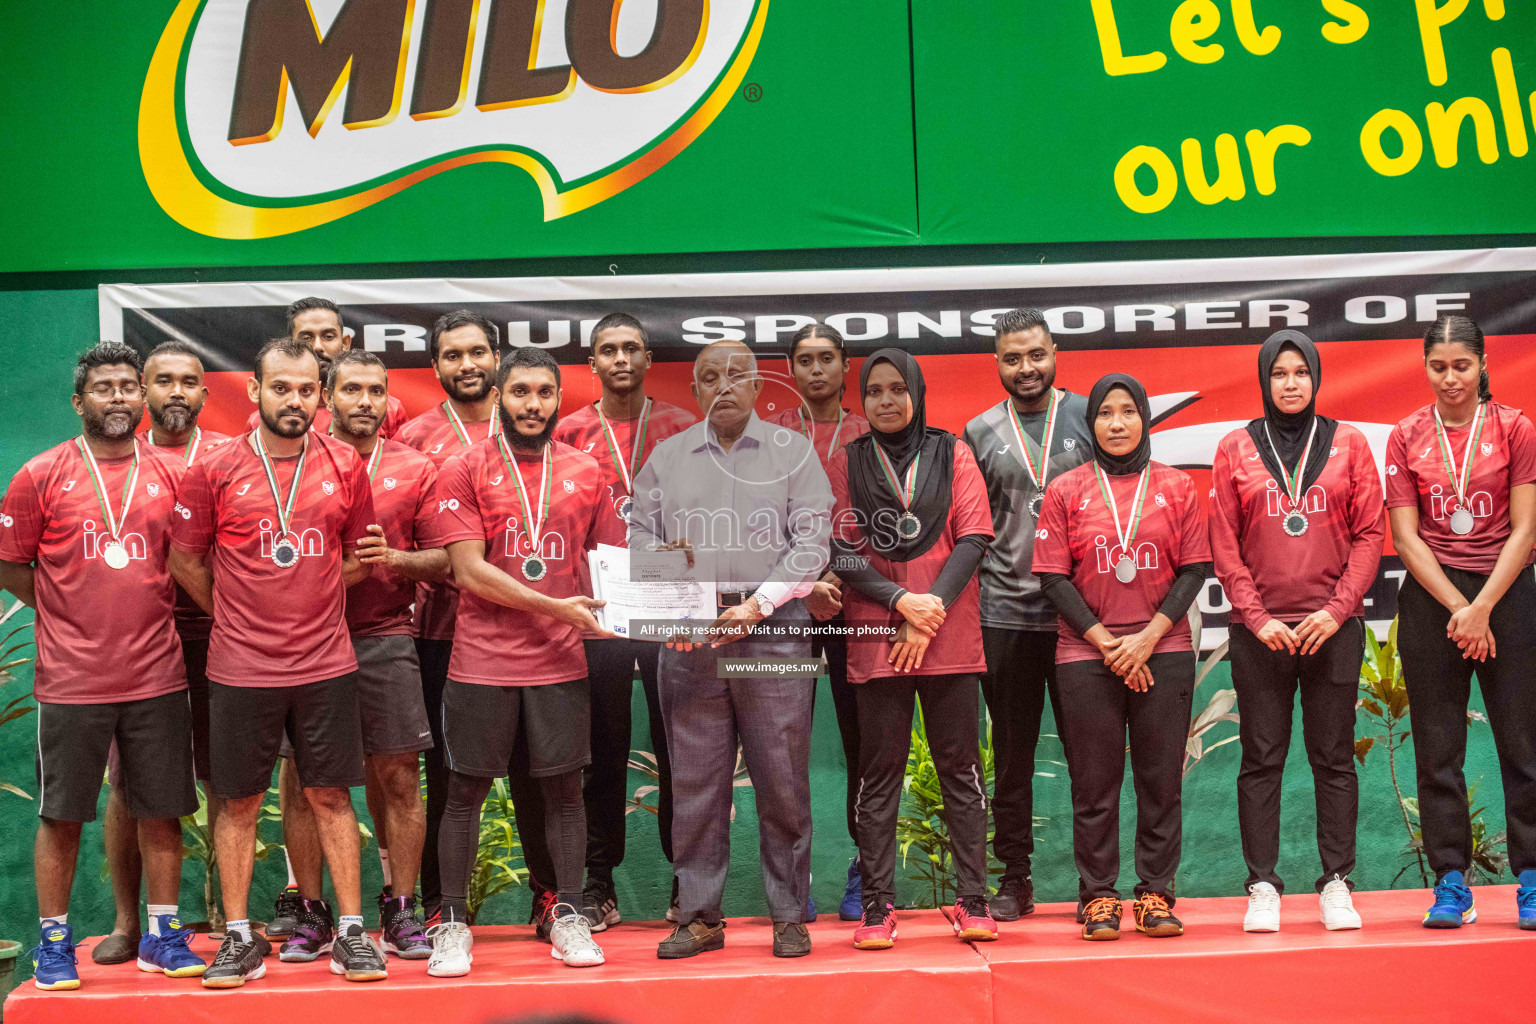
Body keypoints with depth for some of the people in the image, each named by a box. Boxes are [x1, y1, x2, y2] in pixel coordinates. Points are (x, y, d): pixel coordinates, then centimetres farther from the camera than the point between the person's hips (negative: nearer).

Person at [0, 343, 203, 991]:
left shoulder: (171, 475, 6)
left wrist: (152, 612, 4)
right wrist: (78, 615, 1)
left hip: (157, 676, 2)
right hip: (71, 679, -2)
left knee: (160, 810, 7)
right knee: (61, 814, 5)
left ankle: (163, 934, 18)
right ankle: (53, 941, 16)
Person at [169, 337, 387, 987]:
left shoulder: (344, 465, 2)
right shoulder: (214, 470, -4)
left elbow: (360, 556, 13)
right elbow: (185, 560, 5)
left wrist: (309, 598, 6)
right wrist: (236, 614, 8)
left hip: (326, 665, 1)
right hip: (240, 667, -1)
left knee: (330, 795, 6)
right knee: (239, 802, 6)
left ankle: (351, 933, 12)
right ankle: (239, 939, 15)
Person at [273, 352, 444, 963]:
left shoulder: (414, 470, 8)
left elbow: (446, 560, 7)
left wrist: (397, 558, -11)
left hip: (385, 641, 0)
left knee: (398, 777, 1)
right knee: (301, 779, 2)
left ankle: (400, 911, 12)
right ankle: (311, 914, 14)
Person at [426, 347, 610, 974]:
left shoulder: (585, 472, 8)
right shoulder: (465, 470, -3)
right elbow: (468, 570, -10)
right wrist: (555, 606, -15)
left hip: (561, 661, 3)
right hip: (481, 659, -2)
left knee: (564, 786, 6)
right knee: (465, 789, 3)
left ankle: (568, 916, 18)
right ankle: (453, 924, 13)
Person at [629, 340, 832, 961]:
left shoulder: (791, 451, 7)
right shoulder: (667, 457, 15)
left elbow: (811, 541, -1)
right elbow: (640, 532, 13)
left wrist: (756, 606, -11)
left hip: (772, 629, -2)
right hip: (688, 633, 2)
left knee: (782, 779, -1)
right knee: (694, 781, 3)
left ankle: (789, 915, 7)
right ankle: (699, 917, 10)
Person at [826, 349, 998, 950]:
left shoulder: (952, 455, 8)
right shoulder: (846, 464, 8)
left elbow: (973, 539, 0)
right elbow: (842, 552, 0)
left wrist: (932, 612, -11)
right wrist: (904, 601, -13)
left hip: (950, 639, 0)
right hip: (877, 640, 0)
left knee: (959, 769, 2)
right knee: (879, 773, 1)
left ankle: (972, 900, 7)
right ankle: (877, 905, 5)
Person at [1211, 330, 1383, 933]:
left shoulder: (1348, 444, 7)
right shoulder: (1235, 449, 6)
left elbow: (1370, 533, 3)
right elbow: (1223, 543, 3)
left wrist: (1338, 609, -8)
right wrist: (1256, 616, -7)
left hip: (1333, 627, 0)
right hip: (1260, 630, 0)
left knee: (1333, 758, 4)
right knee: (1262, 759, 2)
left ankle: (1336, 883, 10)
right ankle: (1262, 886, 6)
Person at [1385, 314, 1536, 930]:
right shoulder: (1406, 438, 5)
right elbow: (1405, 538, 1)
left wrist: (1482, 608, -11)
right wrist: (1458, 609, -8)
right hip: (1431, 596, 1)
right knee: (1437, 745, 2)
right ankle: (1451, 884, 9)